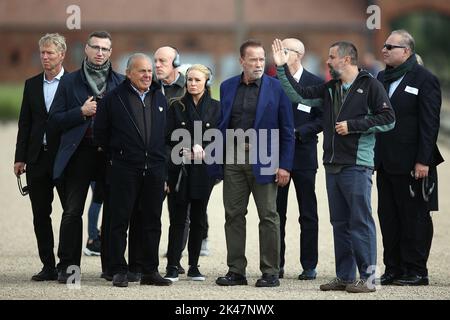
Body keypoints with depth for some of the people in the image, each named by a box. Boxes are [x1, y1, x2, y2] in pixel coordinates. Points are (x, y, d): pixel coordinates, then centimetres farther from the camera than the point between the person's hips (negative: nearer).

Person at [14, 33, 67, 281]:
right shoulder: (32, 84, 11)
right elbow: (25, 123, 11)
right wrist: (20, 157, 6)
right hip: (38, 157, 4)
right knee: (40, 214, 5)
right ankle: (48, 266, 12)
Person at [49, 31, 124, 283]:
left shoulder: (120, 83, 9)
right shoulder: (70, 82, 8)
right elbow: (55, 118, 5)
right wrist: (81, 112, -9)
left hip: (111, 155, 1)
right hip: (79, 153, -1)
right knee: (72, 212, -3)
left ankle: (111, 265, 14)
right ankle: (67, 267, 2)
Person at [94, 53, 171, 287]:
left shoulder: (159, 98, 13)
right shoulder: (114, 98, -1)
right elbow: (100, 132, 5)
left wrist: (161, 159, 14)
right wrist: (116, 153, 7)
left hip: (154, 169, 4)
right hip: (125, 170, -4)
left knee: (152, 222, 6)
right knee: (120, 221, -1)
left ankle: (150, 271, 12)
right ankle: (119, 271, 3)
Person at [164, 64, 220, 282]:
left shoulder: (215, 108, 7)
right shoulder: (176, 106, 6)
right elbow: (169, 137, 3)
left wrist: (203, 150, -11)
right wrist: (185, 150, -11)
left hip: (203, 168, 1)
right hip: (179, 168, -1)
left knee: (198, 219, 4)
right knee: (177, 219, -4)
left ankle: (194, 266, 11)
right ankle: (173, 267, -4)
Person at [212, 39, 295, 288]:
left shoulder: (276, 88, -1)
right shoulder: (227, 87, 11)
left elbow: (287, 130, -2)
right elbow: (221, 125, 12)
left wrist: (285, 165, -8)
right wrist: (217, 162, 6)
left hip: (264, 160, -4)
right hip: (233, 158, 4)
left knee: (268, 216, -1)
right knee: (233, 215, 6)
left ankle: (270, 272, 4)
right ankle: (236, 271, 12)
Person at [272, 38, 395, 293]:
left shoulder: (370, 85, -4)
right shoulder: (330, 89, 17)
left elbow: (388, 119, -9)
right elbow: (300, 94, 13)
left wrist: (352, 125, -12)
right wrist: (283, 68, 7)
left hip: (357, 165, -8)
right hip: (333, 165, 8)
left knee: (361, 222, -8)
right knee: (340, 223, 11)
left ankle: (367, 278, -5)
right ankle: (344, 277, 16)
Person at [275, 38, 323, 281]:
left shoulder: (315, 84, -2)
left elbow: (322, 118, -5)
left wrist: (298, 132, -15)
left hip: (303, 154, -3)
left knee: (308, 214, 3)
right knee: (276, 213, 4)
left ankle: (309, 266, 7)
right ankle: (277, 265, 9)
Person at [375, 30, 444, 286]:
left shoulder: (424, 79, -8)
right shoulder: (382, 78, 14)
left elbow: (430, 123, -12)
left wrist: (423, 161, -16)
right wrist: (375, 154, 8)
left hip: (411, 164, -7)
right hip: (386, 163, 7)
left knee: (415, 217, 0)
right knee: (389, 218, 10)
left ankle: (416, 271, 6)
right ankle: (393, 269, 17)